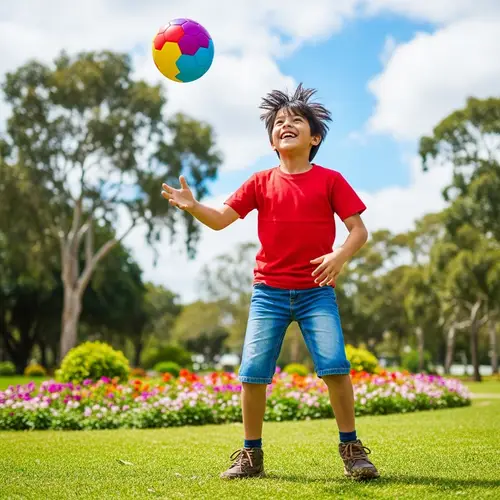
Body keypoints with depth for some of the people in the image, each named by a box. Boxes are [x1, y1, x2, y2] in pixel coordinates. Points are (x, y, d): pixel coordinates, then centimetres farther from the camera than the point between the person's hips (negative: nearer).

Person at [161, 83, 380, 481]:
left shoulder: (330, 180, 2)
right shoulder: (261, 182, 7)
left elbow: (359, 230, 0)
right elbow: (221, 219, 5)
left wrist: (340, 255, -20)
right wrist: (191, 205, -15)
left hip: (316, 291, -2)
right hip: (269, 291, 2)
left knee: (335, 365, -16)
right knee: (252, 373, -3)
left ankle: (351, 448, 3)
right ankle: (251, 455, 14)